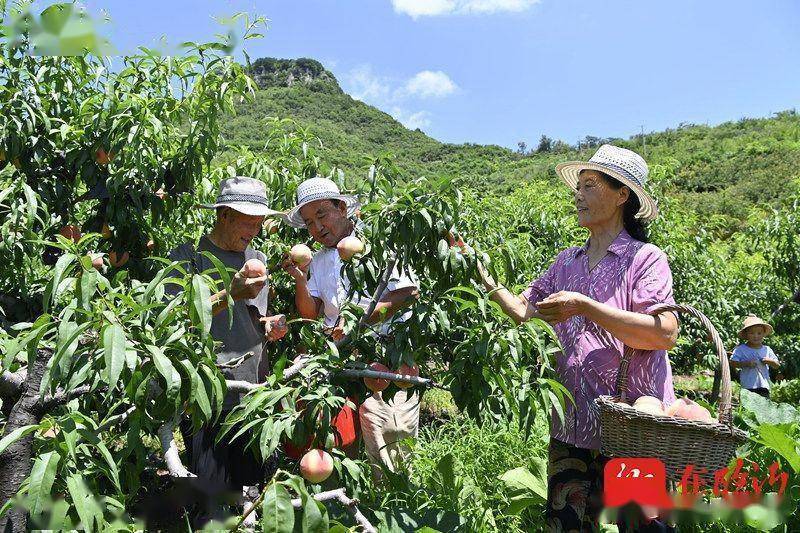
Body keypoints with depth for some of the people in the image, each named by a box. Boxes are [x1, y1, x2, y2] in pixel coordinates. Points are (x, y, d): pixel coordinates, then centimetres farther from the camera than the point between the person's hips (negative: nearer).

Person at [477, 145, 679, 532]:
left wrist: (584, 306, -22)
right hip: (571, 425, 5)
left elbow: (665, 334, -18)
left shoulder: (645, 257, -6)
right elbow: (525, 312, 12)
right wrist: (485, 281, 1)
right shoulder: (567, 262, 12)